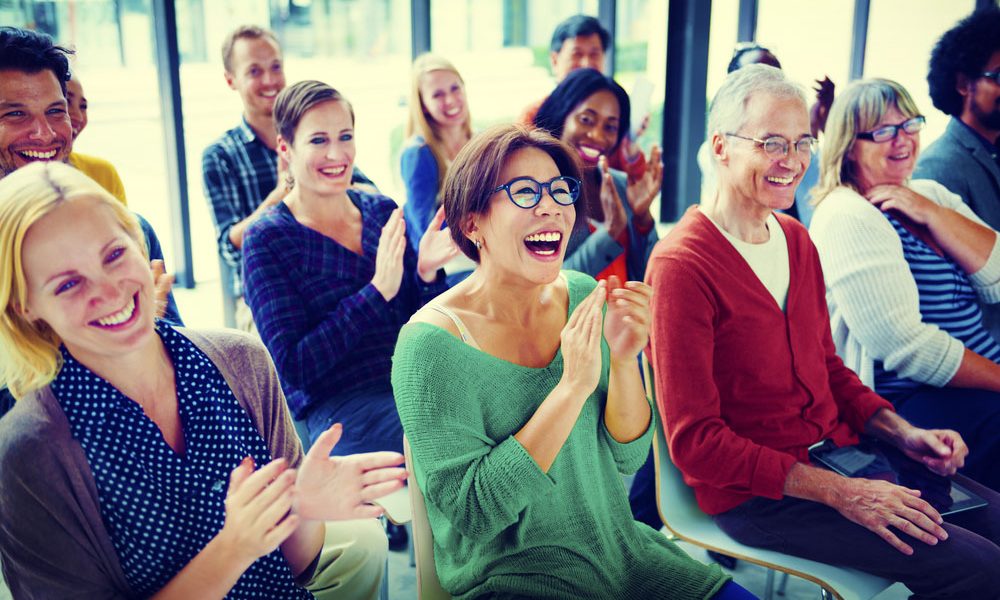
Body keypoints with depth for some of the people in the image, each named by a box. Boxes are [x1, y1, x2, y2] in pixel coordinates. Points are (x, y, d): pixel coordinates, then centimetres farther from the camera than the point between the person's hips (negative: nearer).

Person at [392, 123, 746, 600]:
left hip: (620, 552, 5)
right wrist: (574, 386, -26)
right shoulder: (432, 342, -18)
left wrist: (624, 361, -18)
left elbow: (626, 457, 1)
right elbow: (469, 512, -21)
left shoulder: (581, 295, -2)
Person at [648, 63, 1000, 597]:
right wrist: (838, 493, -20)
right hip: (754, 494, -8)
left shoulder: (796, 239, 11)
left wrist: (903, 433, 2)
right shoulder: (682, 266, -17)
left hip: (837, 449, 8)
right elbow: (694, 441, -18)